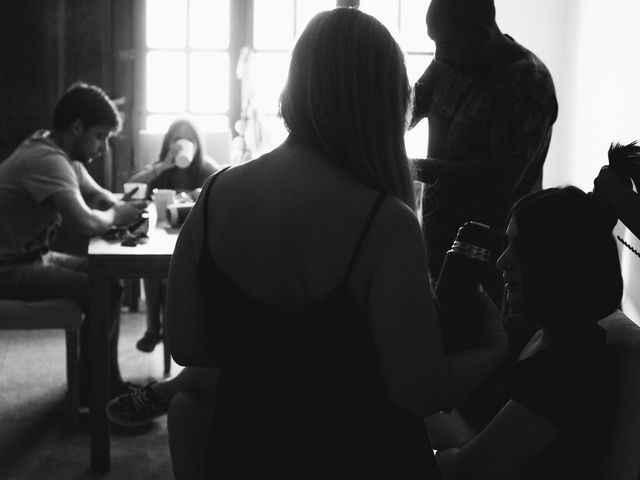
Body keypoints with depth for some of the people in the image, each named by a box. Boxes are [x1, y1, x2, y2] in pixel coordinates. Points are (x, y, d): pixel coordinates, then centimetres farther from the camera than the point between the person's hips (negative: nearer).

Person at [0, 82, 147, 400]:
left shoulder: (62, 153, 7)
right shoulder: (47, 160, -25)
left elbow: (98, 195, 18)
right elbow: (86, 223, -36)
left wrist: (123, 206, -5)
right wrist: (115, 216, -14)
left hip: (34, 256, 10)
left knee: (109, 278, 8)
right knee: (104, 292, -15)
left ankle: (108, 381, 15)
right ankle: (91, 388, 2)